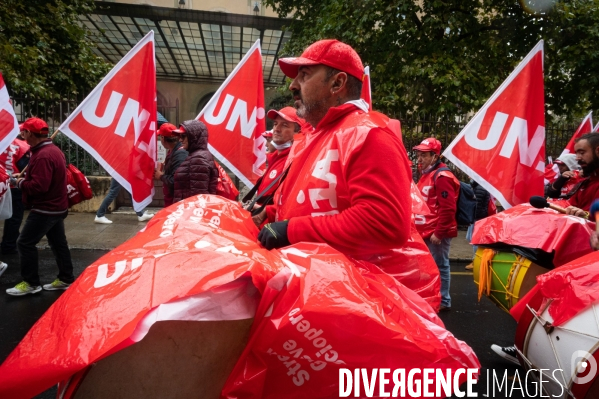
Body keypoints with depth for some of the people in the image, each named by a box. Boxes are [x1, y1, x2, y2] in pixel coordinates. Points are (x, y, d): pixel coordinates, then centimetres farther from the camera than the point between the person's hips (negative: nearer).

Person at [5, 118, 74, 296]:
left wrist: (20, 183, -11)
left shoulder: (43, 155, -22)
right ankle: (66, 279, 22)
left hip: (45, 209, -10)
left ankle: (31, 283, 8)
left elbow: (39, 186, -29)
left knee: (25, 243, -1)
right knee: (58, 243, 14)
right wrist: (26, 179, 9)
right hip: (57, 207, 10)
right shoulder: (54, 150, 11)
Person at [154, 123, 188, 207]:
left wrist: (161, 176, -14)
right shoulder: (172, 152, 11)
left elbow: (175, 181, -31)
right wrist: (161, 173, 1)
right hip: (171, 199, 10)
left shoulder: (180, 154, -22)